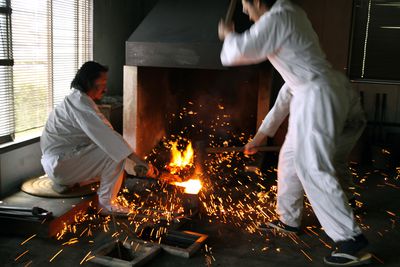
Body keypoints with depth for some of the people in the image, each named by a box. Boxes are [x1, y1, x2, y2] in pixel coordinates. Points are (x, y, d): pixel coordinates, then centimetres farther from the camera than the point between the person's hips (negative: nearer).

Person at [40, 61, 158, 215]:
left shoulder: (75, 99, 13)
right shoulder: (81, 105, -20)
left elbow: (100, 136, 13)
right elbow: (108, 137, -29)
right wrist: (141, 163, -31)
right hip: (60, 164, -10)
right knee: (115, 153, -18)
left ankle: (65, 182, 14)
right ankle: (107, 203, -7)